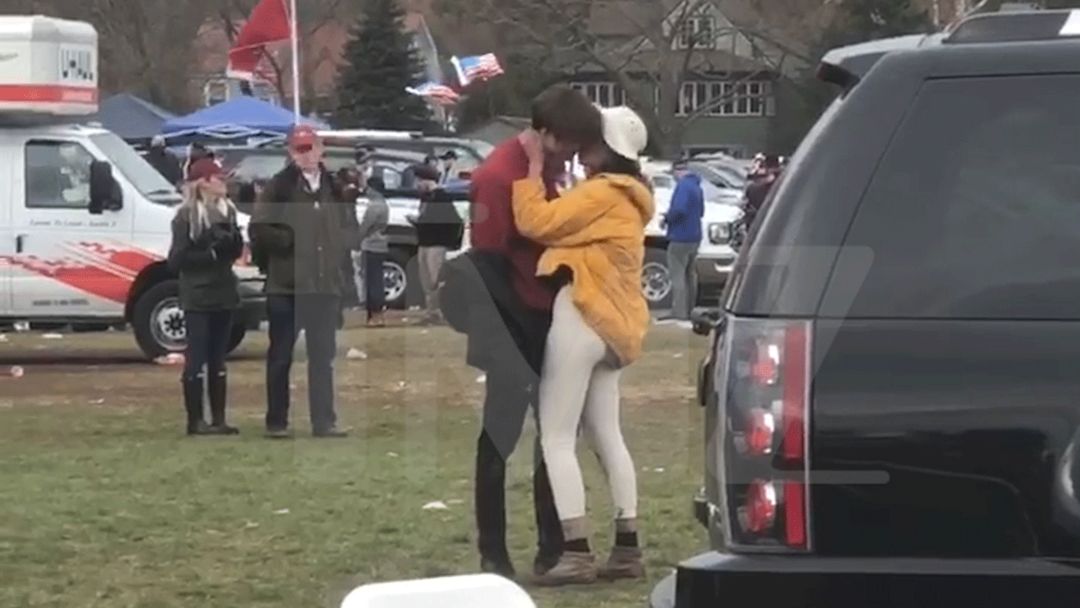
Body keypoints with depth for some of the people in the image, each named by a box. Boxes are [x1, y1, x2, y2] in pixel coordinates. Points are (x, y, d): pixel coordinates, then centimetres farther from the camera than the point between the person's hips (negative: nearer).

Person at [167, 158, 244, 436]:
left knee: (218, 359, 10)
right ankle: (195, 420, -1)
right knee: (197, 358, -5)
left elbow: (236, 250, 16)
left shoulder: (226, 211, 11)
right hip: (197, 297, -7)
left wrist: (231, 241, -7)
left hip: (223, 293, 7)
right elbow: (176, 259, -12)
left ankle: (218, 419, 14)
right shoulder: (186, 216, -9)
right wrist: (211, 253, -18)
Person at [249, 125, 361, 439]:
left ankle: (324, 421, 13)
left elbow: (352, 230, 18)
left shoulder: (336, 189, 10)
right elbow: (259, 230, -8)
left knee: (323, 355, 8)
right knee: (281, 356, 3)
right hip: (286, 285, -4)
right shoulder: (280, 187, -4)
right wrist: (290, 240, -12)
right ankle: (276, 422, 9)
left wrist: (339, 244, -1)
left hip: (326, 284, 4)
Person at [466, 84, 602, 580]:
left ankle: (552, 546, 18)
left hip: (550, 317, 8)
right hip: (514, 321, -8)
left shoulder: (551, 167, 8)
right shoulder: (498, 175, -18)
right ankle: (492, 552, 3)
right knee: (501, 431, -2)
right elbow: (486, 258, -19)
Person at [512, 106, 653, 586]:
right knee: (607, 435, 13)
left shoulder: (601, 193, -13)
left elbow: (536, 222, -20)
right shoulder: (624, 197, 20)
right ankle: (627, 549, 12)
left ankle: (577, 553, -15)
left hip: (582, 318, -11)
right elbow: (567, 227, 14)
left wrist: (534, 165, -11)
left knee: (556, 438, -9)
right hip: (611, 323, 11)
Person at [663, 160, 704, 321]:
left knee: (677, 275, -9)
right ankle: (688, 311, 25)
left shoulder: (683, 185, -17)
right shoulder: (697, 186, 14)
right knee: (689, 274, 18)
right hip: (694, 237, 10)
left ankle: (679, 313, -13)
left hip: (680, 237, -10)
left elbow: (679, 209, -29)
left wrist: (667, 217, -9)